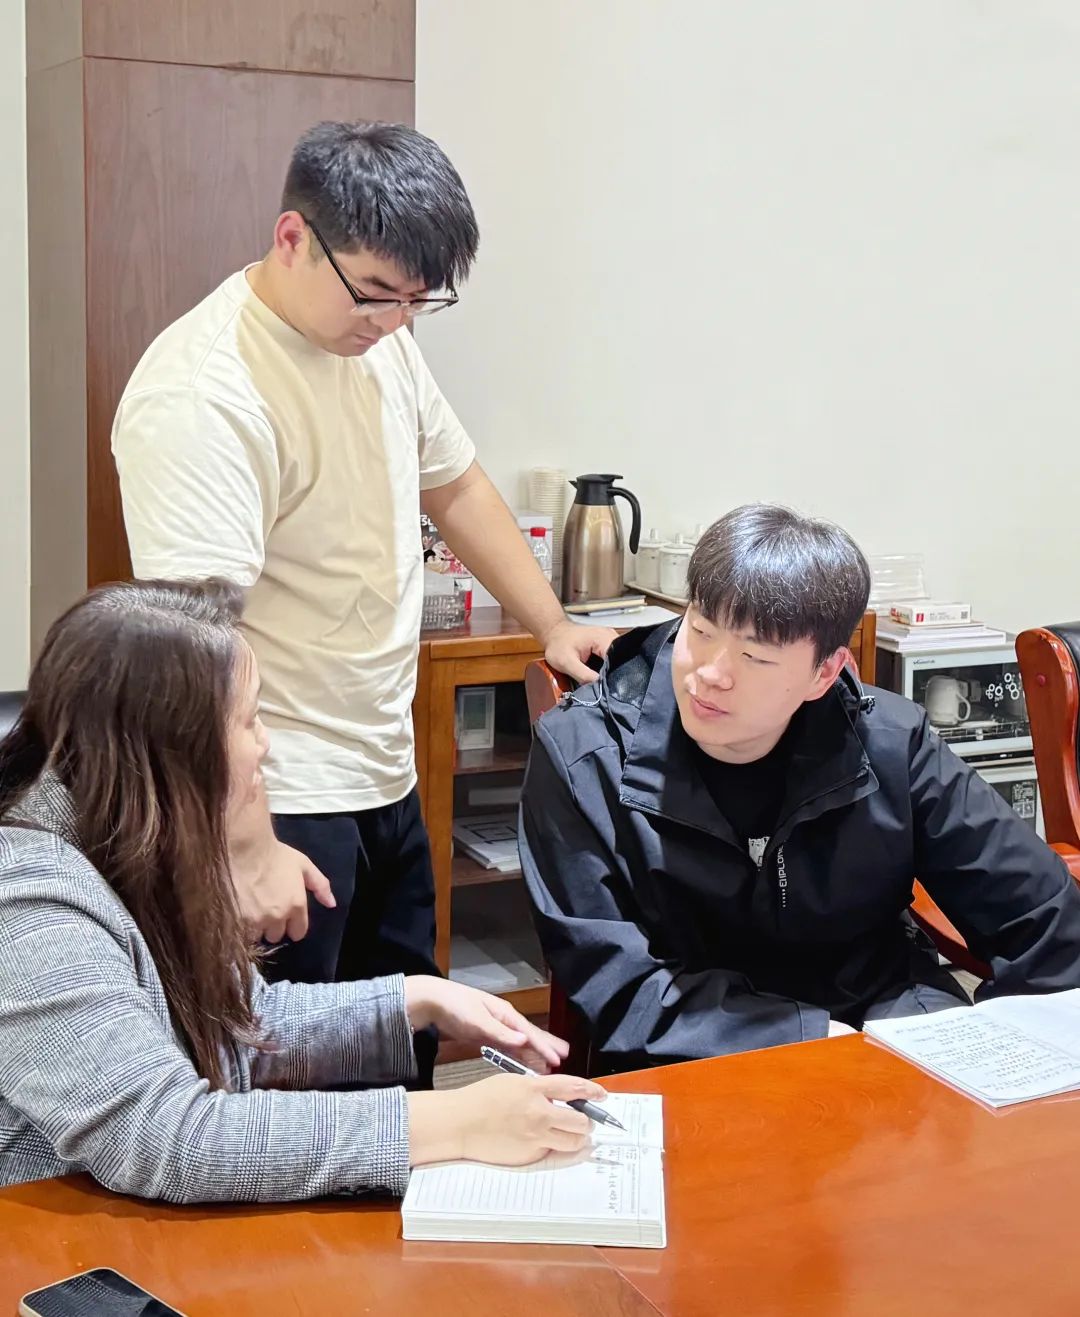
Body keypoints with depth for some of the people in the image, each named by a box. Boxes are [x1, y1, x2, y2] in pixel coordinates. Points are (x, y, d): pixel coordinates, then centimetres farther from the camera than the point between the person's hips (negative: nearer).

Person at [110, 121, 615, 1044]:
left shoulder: (381, 337, 4)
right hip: (284, 807, -8)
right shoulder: (203, 395, -23)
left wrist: (554, 628, 16)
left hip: (387, 781, 9)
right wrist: (250, 847, -27)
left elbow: (454, 485, 19)